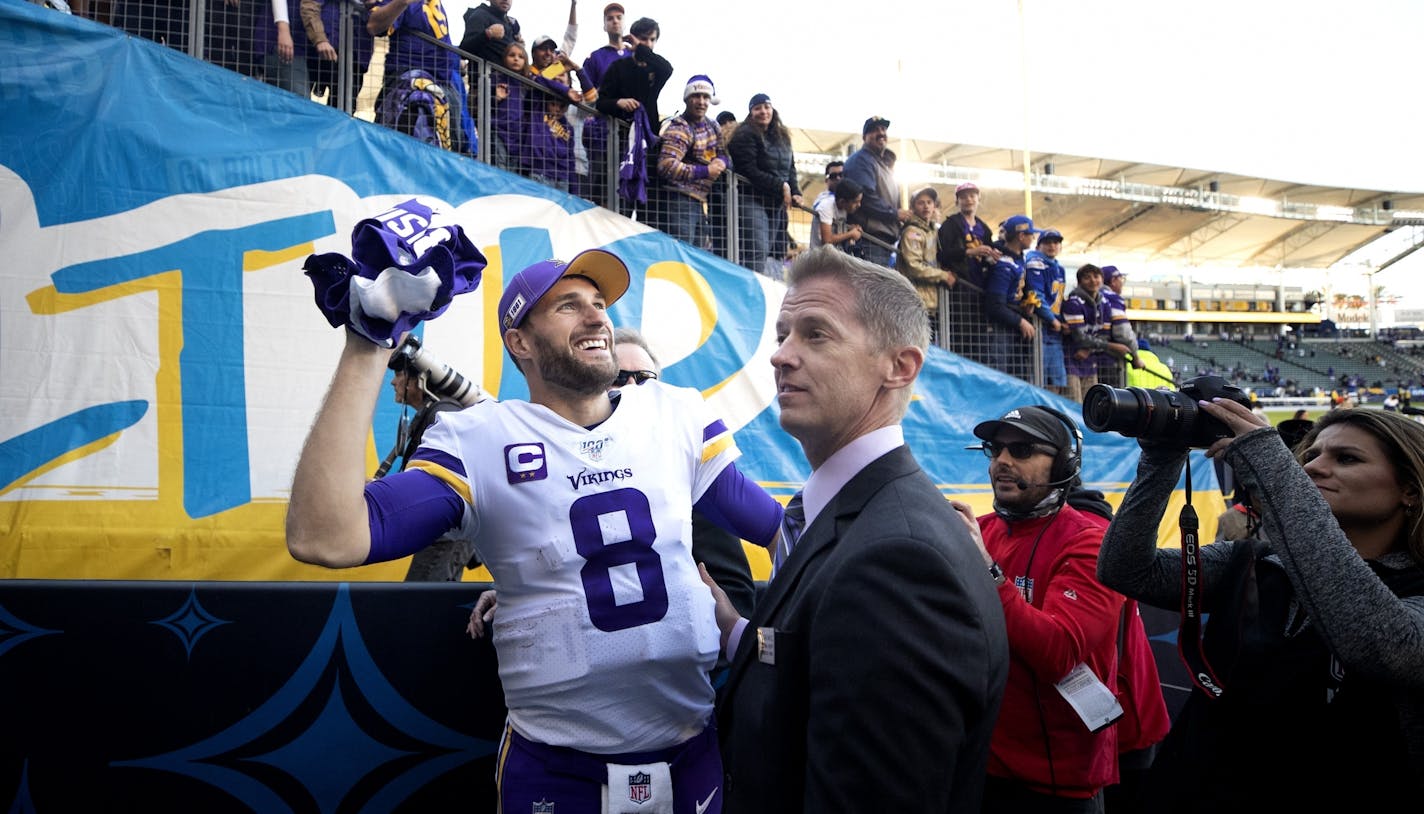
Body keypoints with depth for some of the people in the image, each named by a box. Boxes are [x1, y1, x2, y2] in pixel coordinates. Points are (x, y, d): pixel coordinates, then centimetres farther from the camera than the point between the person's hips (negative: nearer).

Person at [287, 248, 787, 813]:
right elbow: (324, 539, -23)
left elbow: (792, 534, 4)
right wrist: (366, 348, -25)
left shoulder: (678, 413, 1)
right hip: (556, 767, -3)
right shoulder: (476, 442, -9)